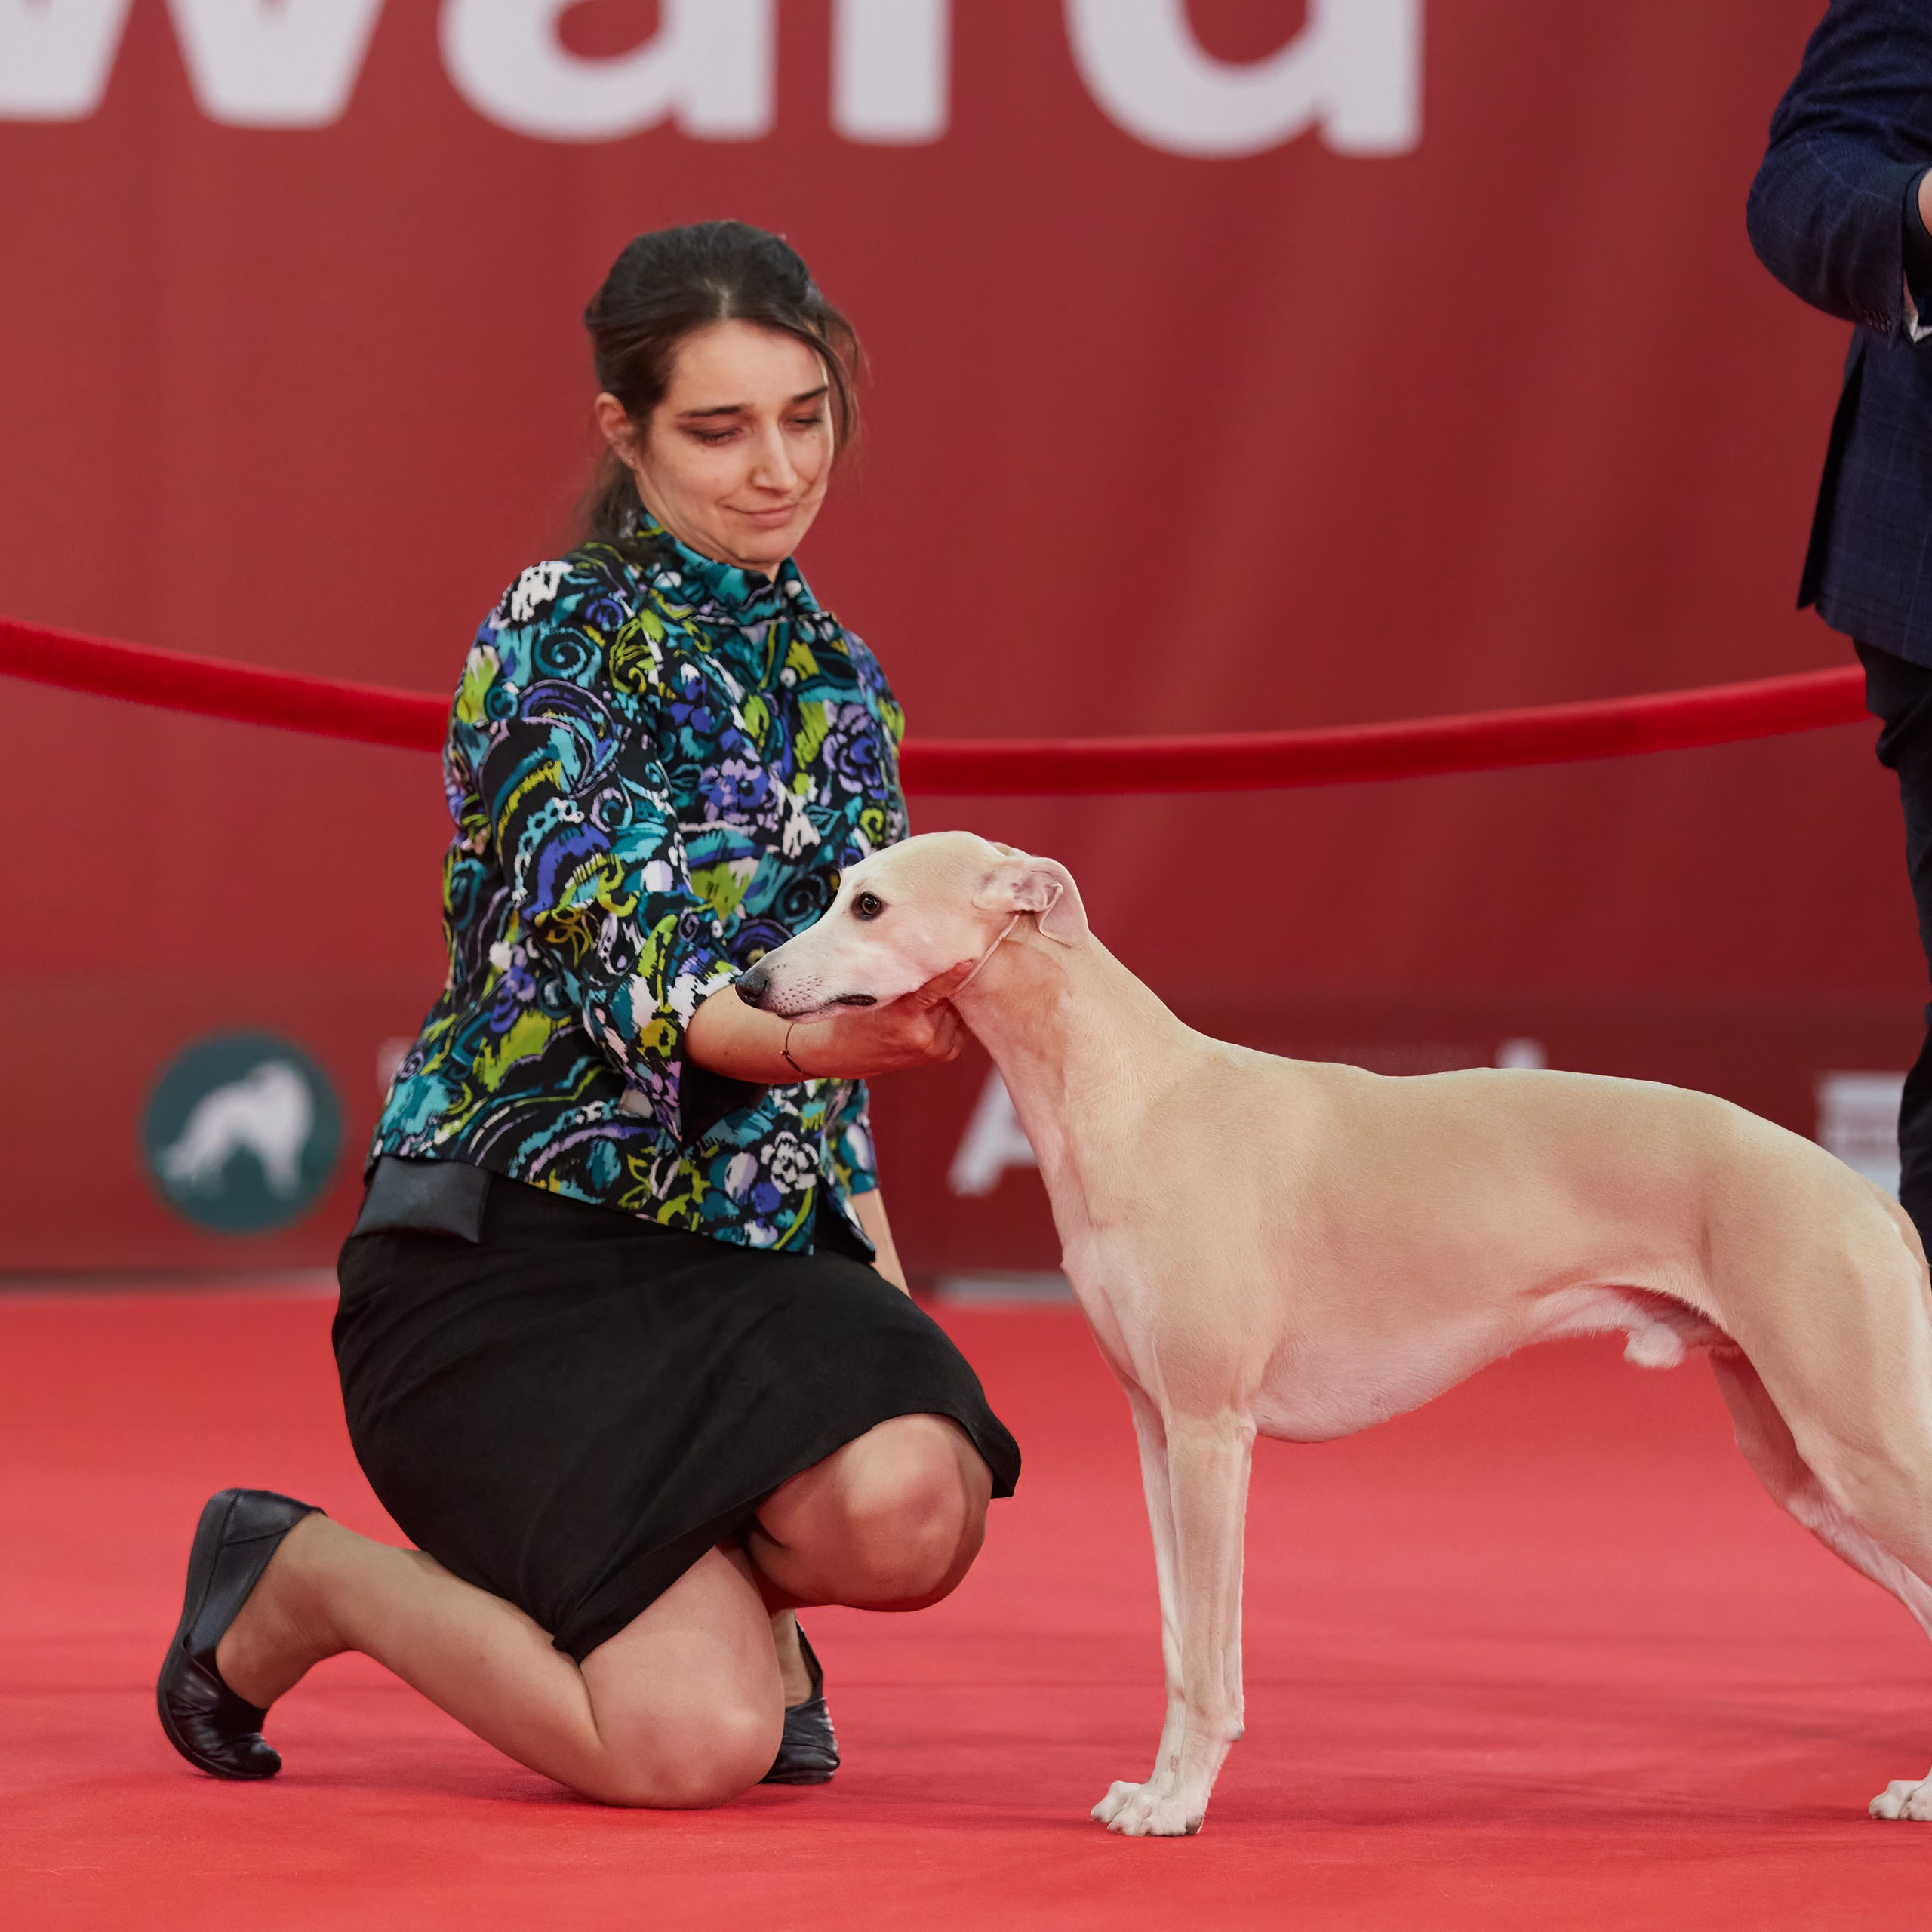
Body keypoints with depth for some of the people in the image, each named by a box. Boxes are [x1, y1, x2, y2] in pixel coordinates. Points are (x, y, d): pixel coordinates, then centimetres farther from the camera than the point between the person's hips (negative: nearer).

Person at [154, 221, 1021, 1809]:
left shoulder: (833, 676, 14)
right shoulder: (559, 639, -8)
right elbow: (613, 970, -19)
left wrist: (888, 1295, 12)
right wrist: (804, 1040, -39)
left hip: (756, 1245, 6)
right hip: (522, 1250, -6)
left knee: (912, 1503, -29)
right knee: (698, 1743, -22)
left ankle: (730, 1583, 9)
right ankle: (298, 1580, 5)